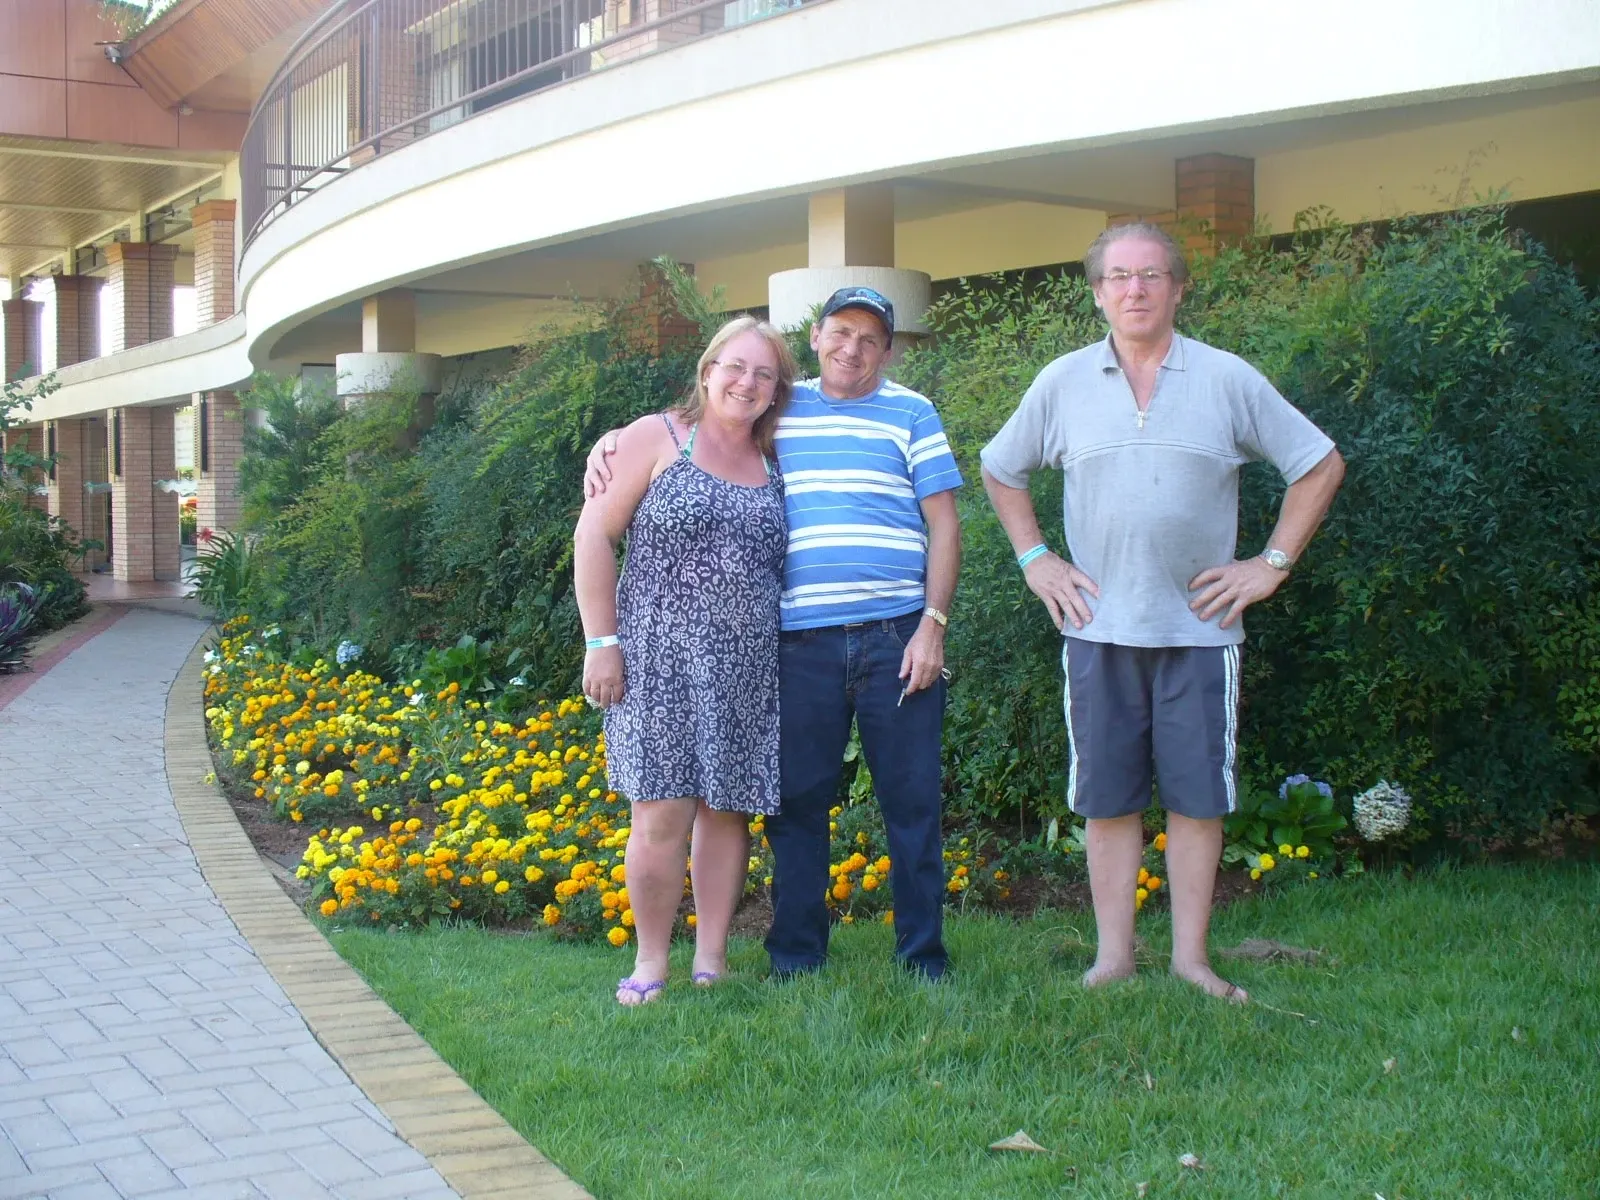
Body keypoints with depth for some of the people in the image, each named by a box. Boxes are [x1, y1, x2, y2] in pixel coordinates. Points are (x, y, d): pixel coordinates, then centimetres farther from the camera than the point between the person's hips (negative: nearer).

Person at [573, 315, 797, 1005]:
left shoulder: (773, 464, 13)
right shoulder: (657, 437, 1)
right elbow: (593, 536, -2)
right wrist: (602, 642, -7)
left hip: (746, 670, 4)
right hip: (659, 661, -4)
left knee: (728, 809, 6)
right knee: (662, 815, -8)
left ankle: (711, 958, 18)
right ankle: (650, 961, 8)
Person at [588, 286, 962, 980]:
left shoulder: (910, 414, 7)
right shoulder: (777, 409, 13)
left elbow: (943, 524, 4)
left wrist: (933, 624, -5)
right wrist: (608, 444, 4)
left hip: (896, 636, -2)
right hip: (802, 642, 2)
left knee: (911, 800, 2)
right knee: (797, 801, 5)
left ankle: (923, 960, 11)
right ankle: (794, 961, 16)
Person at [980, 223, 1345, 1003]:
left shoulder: (1228, 380, 1)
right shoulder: (1063, 383, 5)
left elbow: (1320, 465, 7)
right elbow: (999, 471, 18)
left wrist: (1271, 564, 1)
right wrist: (1033, 559, 8)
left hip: (1199, 626, -1)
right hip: (1099, 626, 1)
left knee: (1198, 798, 3)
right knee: (1108, 799, 5)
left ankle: (1191, 959, 12)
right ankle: (1113, 955, 13)